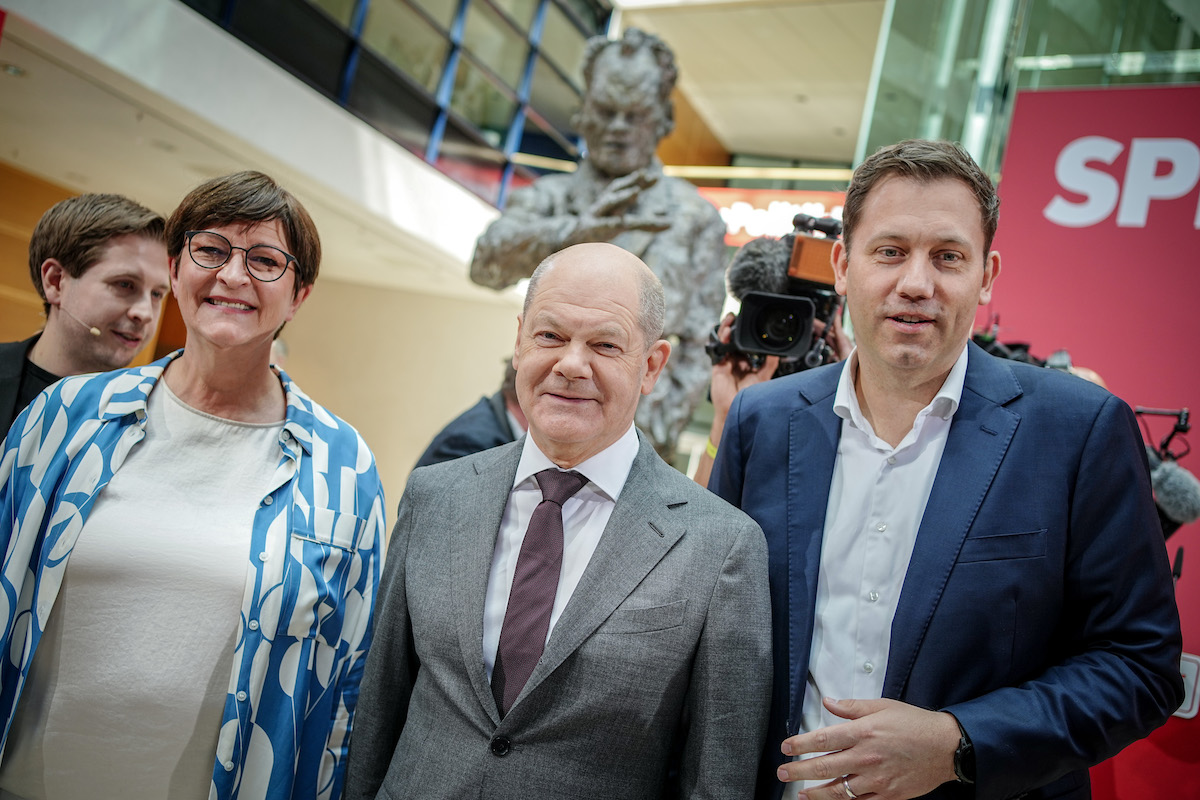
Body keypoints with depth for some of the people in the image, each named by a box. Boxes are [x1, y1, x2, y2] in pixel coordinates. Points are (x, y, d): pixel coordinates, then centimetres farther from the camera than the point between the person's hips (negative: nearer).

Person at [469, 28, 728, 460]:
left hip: (632, 430, -1)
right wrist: (575, 230, -26)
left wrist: (653, 438, -6)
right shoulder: (549, 199, 10)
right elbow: (489, 262, -10)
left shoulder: (695, 218, 7)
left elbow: (699, 344, 4)